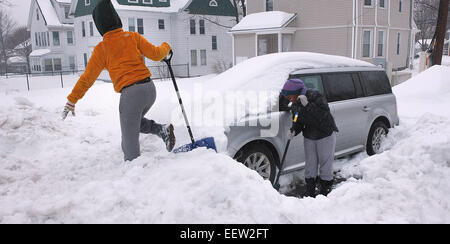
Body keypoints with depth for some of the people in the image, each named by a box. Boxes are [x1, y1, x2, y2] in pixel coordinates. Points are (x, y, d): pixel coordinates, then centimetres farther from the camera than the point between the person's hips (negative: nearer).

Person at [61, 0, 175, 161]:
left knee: (129, 139, 5)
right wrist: (165, 47, 27)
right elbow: (155, 54, 5)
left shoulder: (101, 49, 1)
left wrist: (72, 100, 12)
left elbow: (87, 78, 3)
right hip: (150, 88, 5)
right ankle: (162, 130, 7)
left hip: (131, 93, -5)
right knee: (134, 122, 29)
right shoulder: (133, 37, 7)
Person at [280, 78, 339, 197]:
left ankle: (325, 192, 15)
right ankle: (310, 193, 20)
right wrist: (294, 131, -14)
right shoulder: (295, 105, 2)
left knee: (325, 164, 2)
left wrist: (308, 105, -37)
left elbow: (324, 114, -29)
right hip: (309, 137, 6)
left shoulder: (314, 95, -20)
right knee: (310, 165, 10)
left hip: (326, 135, -6)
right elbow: (298, 123, 7)